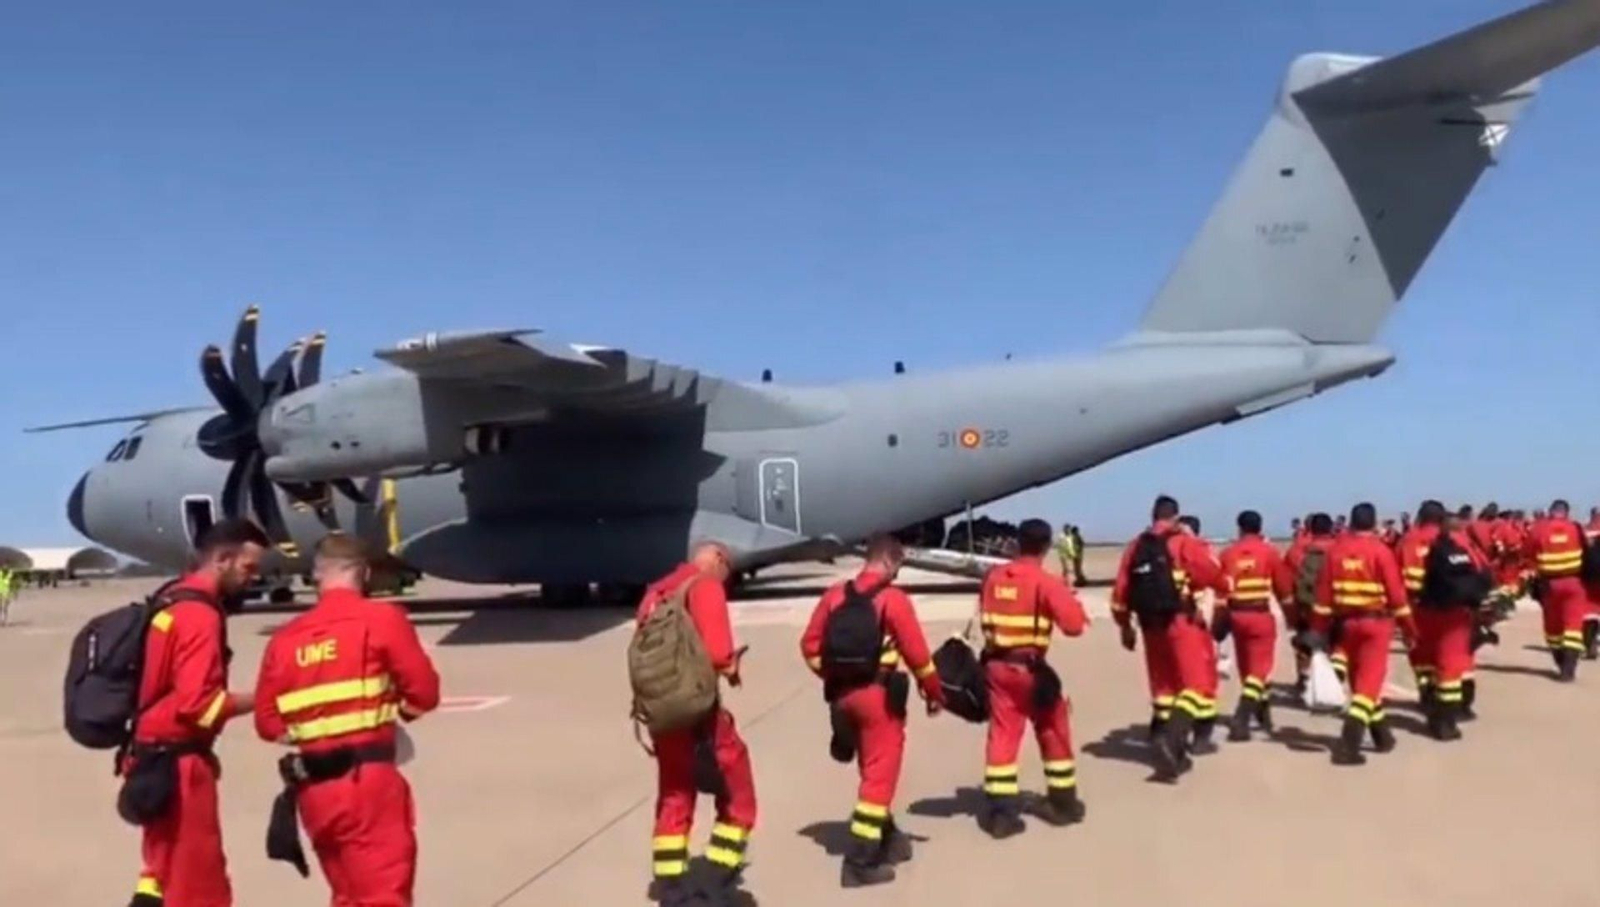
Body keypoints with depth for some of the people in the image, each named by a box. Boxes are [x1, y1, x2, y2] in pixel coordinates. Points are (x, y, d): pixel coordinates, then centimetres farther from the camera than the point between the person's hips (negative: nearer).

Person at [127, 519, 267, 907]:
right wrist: (259, 700, -15)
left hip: (156, 758, 10)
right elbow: (197, 702, -24)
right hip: (178, 765, -10)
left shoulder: (170, 602, 11)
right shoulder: (200, 614, -19)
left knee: (167, 871, 20)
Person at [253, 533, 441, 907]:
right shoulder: (382, 619, -5)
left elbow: (267, 722, 10)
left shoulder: (285, 638, 8)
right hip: (368, 781, -6)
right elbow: (424, 693, -5)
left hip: (313, 788, 6)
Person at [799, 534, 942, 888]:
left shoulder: (834, 595, 7)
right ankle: (860, 861, 1)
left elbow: (810, 646, 8)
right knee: (880, 775, 2)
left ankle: (887, 839, 35)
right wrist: (934, 692, 2)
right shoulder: (893, 598, -10)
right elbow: (916, 652, -11)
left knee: (872, 770, 21)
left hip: (842, 694, 6)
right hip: (879, 694, -6)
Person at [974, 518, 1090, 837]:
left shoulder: (993, 577, 6)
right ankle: (1062, 802, 26)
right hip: (1030, 668, -4)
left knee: (1002, 735, 6)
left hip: (996, 665, 4)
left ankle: (1000, 811, 2)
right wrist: (1069, 597, 1)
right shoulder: (1045, 582, -12)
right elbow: (1074, 624, -16)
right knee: (1055, 733, 15)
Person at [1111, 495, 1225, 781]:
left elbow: (1120, 591, 9)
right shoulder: (1184, 543, -5)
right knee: (1196, 682, -4)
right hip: (1181, 621, -5)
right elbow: (1214, 576, -10)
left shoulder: (1135, 547, 9)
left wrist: (1125, 627, 20)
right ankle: (1171, 738, -25)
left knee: (1164, 684, 16)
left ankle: (1172, 750, 21)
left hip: (1150, 625, 6)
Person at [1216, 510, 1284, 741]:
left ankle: (1263, 714, 32)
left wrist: (1219, 621, 4)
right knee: (1259, 668, 1)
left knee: (1247, 667, 18)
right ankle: (1241, 720, -14)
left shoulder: (1227, 553, 1)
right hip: (1260, 615, -3)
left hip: (1236, 615, 3)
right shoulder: (1269, 552, -3)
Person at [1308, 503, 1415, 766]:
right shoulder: (1380, 550, -10)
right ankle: (1349, 744, -14)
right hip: (1376, 621, -4)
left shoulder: (1336, 549, 1)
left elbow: (1324, 592, 1)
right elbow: (1396, 593, -8)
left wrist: (1319, 629, 6)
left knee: (1360, 679, 18)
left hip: (1346, 622, 4)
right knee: (1369, 681, -3)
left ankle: (1382, 736, 32)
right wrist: (1408, 628, 2)